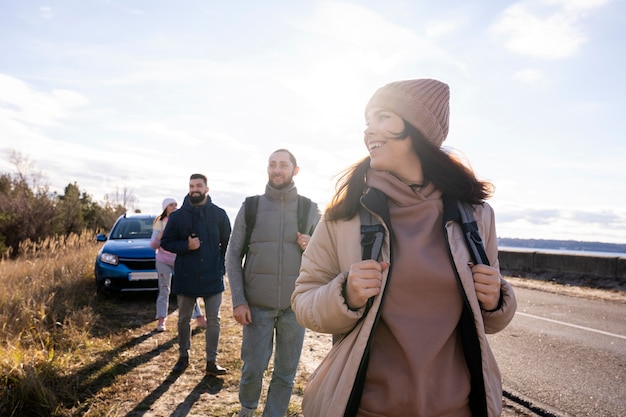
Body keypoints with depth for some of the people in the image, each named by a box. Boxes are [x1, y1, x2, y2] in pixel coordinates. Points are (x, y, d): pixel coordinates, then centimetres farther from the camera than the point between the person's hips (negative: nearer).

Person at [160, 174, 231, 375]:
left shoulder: (219, 214, 0)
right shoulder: (178, 216, 1)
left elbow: (227, 243, 6)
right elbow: (166, 242, 2)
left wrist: (222, 267, 0)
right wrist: (186, 246, -15)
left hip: (213, 277, 0)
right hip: (185, 277, 1)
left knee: (213, 320, 4)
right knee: (183, 320, 13)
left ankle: (211, 361, 14)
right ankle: (183, 357, 30)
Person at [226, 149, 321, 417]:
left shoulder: (310, 210, 2)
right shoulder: (250, 207, 1)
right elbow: (233, 256, 1)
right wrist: (238, 301, -6)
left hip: (294, 306, 1)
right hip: (257, 305, 0)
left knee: (286, 372, 9)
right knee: (253, 368, 8)